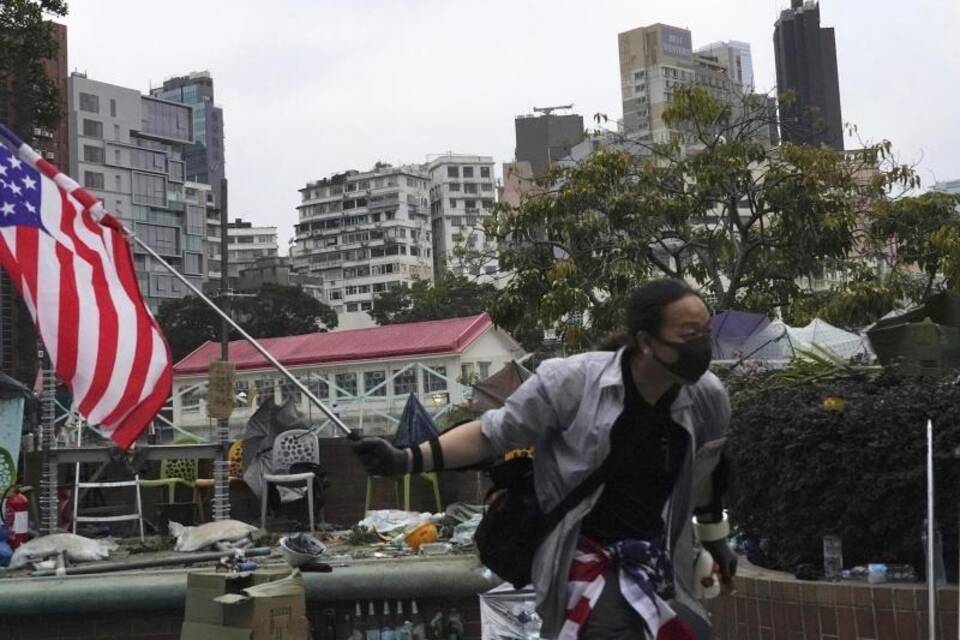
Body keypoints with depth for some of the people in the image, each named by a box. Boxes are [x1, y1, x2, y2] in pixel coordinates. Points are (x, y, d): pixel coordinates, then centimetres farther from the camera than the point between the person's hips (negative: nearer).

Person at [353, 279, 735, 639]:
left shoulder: (709, 398, -6)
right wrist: (407, 460, -20)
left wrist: (714, 536, 26)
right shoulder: (573, 382, -19)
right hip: (586, 554, -5)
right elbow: (493, 435, -9)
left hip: (658, 562, 5)